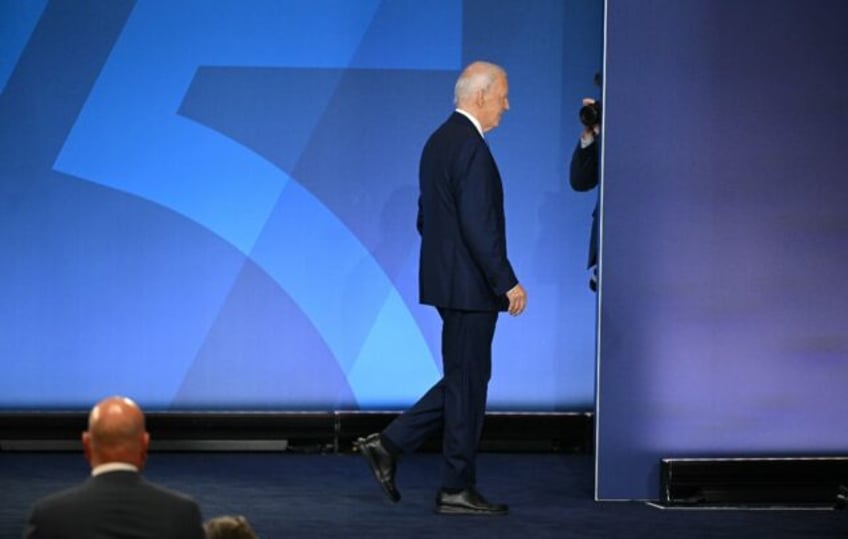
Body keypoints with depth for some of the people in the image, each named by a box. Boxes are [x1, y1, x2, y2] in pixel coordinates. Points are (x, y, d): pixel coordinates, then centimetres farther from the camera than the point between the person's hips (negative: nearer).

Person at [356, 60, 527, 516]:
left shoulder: (439, 141, 13)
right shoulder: (471, 147, -18)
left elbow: (427, 217, 18)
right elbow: (479, 226, -22)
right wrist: (507, 282, -19)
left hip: (447, 278, 10)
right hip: (469, 285, -10)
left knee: (464, 380, 16)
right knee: (467, 384, -1)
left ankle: (390, 444, 14)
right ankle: (457, 490, 6)